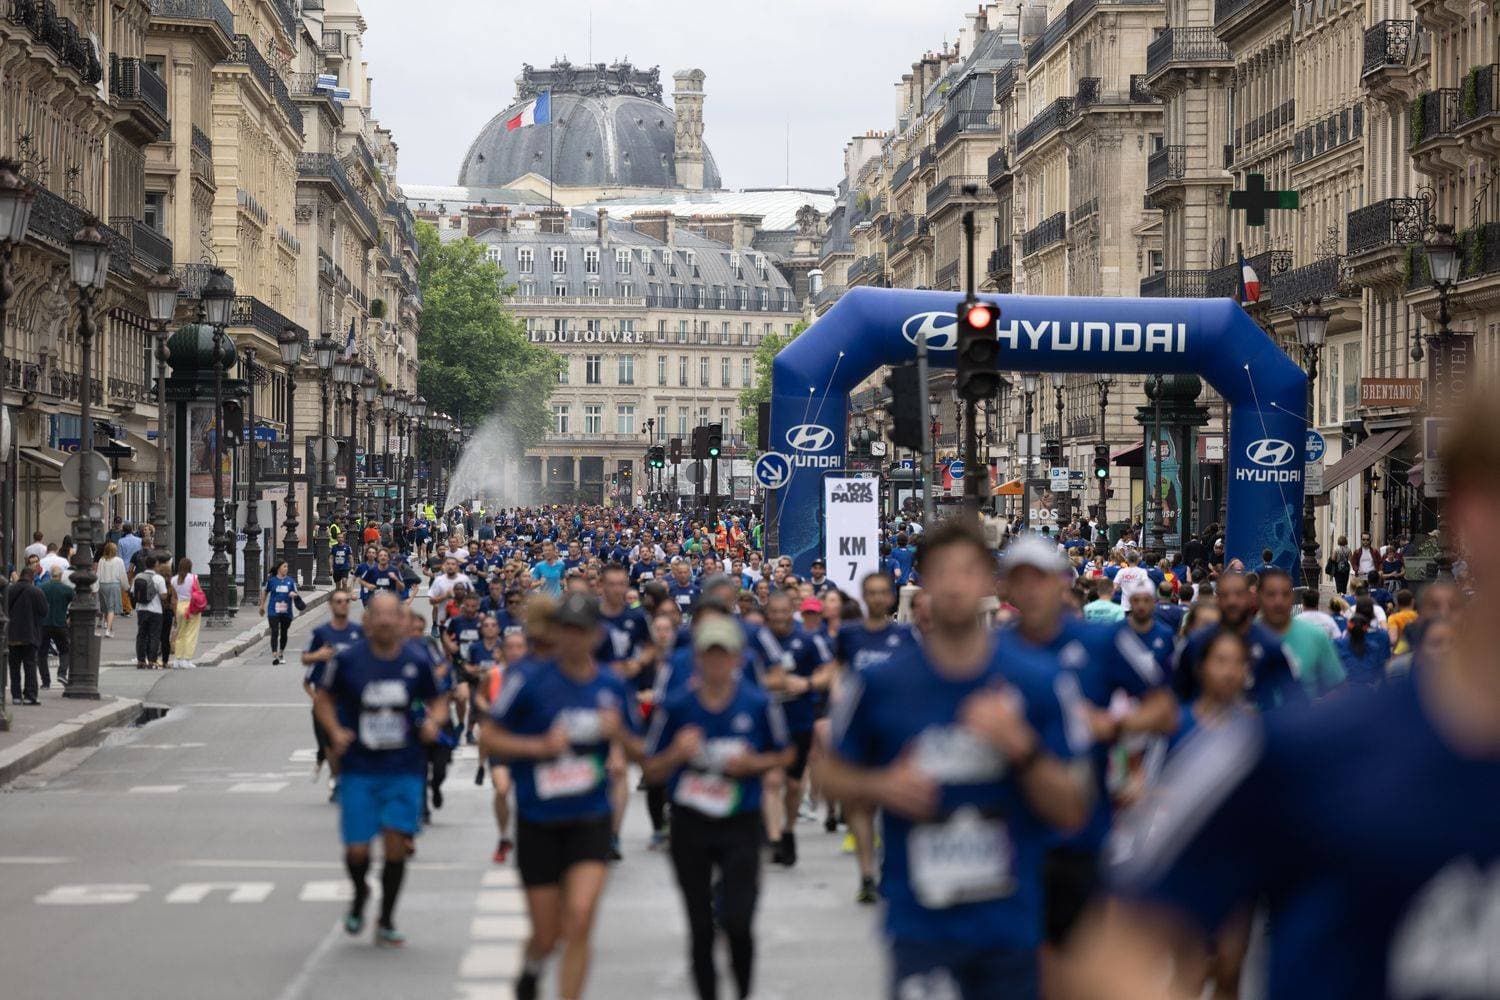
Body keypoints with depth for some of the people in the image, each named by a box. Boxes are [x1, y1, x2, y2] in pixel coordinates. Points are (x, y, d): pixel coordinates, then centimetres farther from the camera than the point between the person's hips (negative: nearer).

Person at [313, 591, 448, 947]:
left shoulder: (418, 660, 0)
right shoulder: (347, 659, -4)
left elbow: (438, 701, 12)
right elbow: (323, 699, 9)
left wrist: (434, 720, -10)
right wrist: (335, 731, -8)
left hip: (405, 769, 1)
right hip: (359, 768, -1)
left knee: (396, 844, -7)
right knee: (357, 850, -3)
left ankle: (386, 923, 12)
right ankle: (360, 893, 33)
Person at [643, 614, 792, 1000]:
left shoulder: (759, 704, -4)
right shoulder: (676, 707, -3)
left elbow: (785, 755, 8)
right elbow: (652, 772, 2)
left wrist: (753, 763, -11)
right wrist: (676, 753, -18)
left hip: (740, 826, -1)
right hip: (690, 826, 1)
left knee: (737, 923, -11)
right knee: (701, 929, 7)